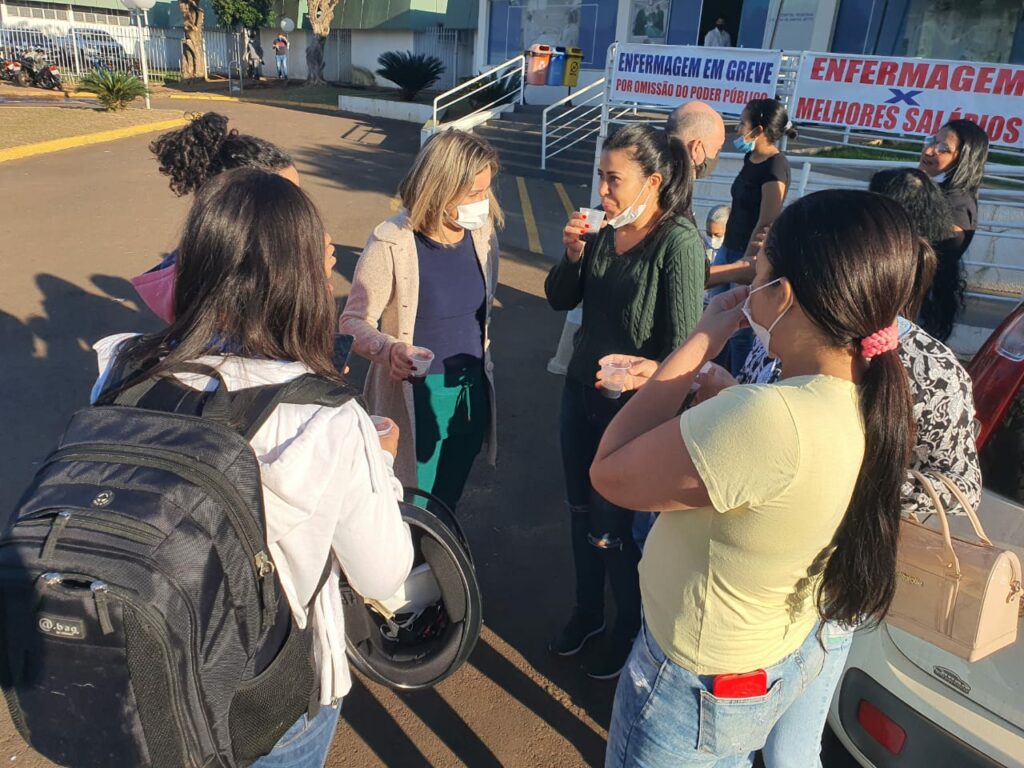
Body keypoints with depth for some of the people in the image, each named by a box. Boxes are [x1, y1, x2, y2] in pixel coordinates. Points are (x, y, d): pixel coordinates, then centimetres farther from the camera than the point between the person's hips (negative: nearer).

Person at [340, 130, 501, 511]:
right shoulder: (391, 243, -20)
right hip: (415, 395, -5)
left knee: (448, 497, 24)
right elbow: (353, 322, -15)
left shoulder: (483, 231, -3)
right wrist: (389, 349, -34)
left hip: (472, 389, 5)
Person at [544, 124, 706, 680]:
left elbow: (681, 346, -18)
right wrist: (572, 255, -11)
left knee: (609, 527, 6)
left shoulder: (679, 243, -19)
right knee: (580, 509, 18)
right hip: (581, 391, 6)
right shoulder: (605, 232, -3)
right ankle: (588, 611, 41)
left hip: (630, 407, -6)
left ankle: (630, 628, 33)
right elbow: (560, 300, 5)